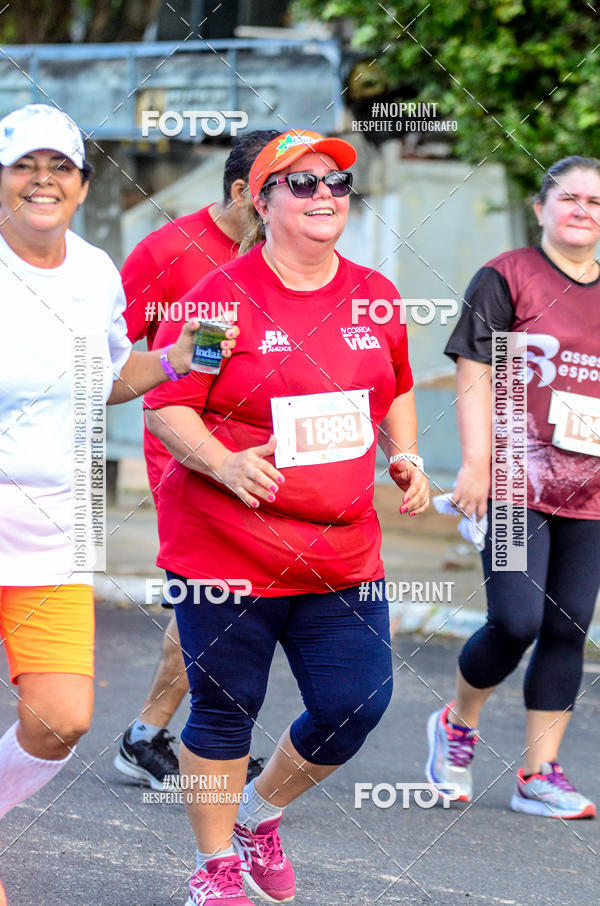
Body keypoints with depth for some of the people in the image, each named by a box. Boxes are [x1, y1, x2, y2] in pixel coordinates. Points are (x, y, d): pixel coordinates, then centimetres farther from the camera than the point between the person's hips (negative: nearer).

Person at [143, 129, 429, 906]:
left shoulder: (375, 296, 8)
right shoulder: (222, 296, -8)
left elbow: (396, 390, 24)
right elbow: (164, 405, -9)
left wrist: (405, 456, 7)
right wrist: (226, 464, -24)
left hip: (343, 552, 5)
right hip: (228, 545, -5)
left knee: (358, 703, 1)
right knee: (225, 709, 5)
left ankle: (261, 814, 29)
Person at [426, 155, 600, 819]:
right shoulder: (506, 278, -1)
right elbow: (475, 374, -5)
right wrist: (476, 463, -12)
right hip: (517, 483, -5)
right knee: (516, 621, -12)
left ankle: (539, 774, 11)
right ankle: (457, 722, 17)